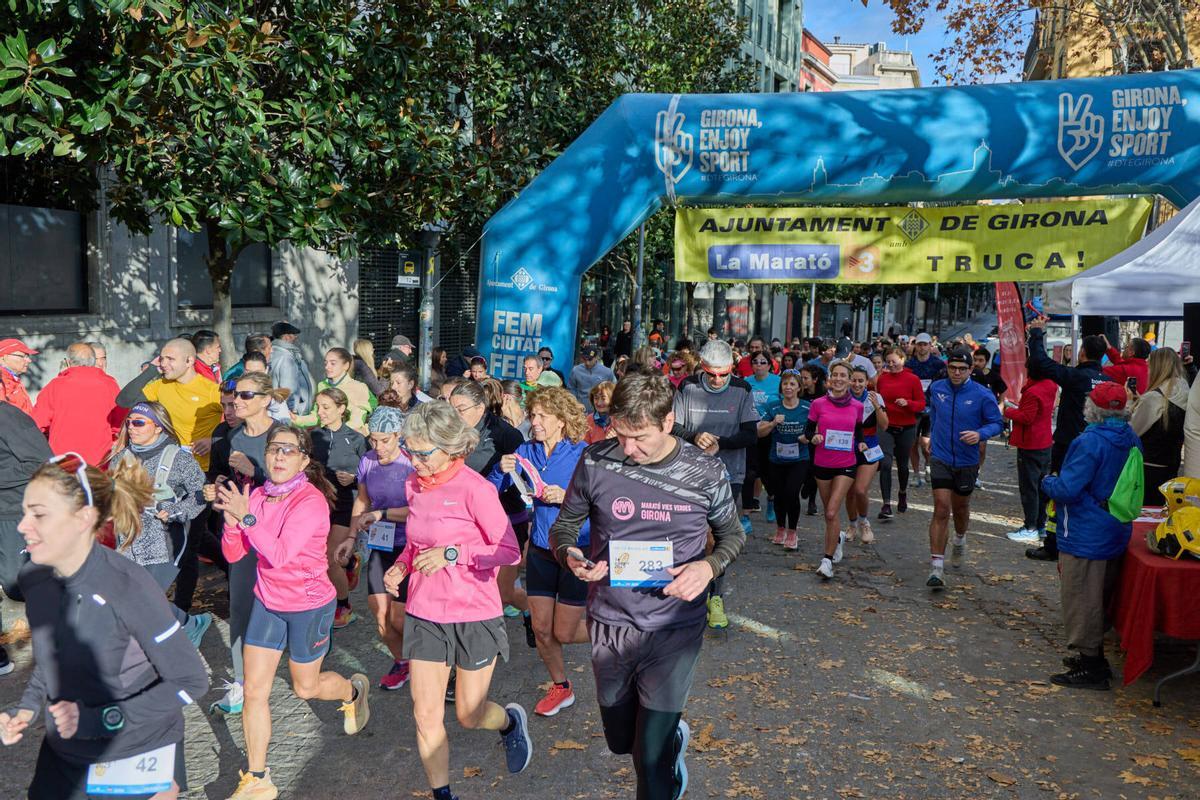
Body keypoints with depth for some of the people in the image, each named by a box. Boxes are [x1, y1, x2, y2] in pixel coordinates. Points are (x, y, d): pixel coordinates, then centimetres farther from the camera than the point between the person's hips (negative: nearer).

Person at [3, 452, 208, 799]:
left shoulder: (129, 588, -25)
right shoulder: (33, 578, -7)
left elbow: (191, 681, -19)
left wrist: (98, 719, -22)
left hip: (138, 759, -5)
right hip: (62, 756, 5)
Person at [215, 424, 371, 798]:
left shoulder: (311, 501, -23)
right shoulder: (258, 496, -5)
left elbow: (280, 554, -32)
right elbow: (233, 554, -4)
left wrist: (246, 516, -36)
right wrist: (231, 519, -22)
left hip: (309, 606, -5)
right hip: (267, 602, 5)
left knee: (305, 688, 13)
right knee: (254, 690, 3)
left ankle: (354, 690, 47)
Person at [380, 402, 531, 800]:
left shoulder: (475, 488, -18)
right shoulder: (414, 484, 1)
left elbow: (510, 551, -16)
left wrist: (453, 553, -26)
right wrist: (402, 565, -1)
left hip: (473, 613, -5)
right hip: (425, 613, 5)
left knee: (470, 715, 9)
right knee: (426, 715, 5)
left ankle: (511, 721, 43)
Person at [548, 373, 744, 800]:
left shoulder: (705, 472, -11)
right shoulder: (596, 462, -10)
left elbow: (732, 535, 4)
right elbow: (565, 525, 4)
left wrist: (709, 566, -18)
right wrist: (570, 556, -20)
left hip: (673, 630, -2)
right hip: (608, 625, 3)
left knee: (651, 756, -2)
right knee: (620, 741, 21)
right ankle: (674, 734, 54)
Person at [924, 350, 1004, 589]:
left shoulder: (983, 395, -12)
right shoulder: (936, 388, -3)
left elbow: (997, 423, -4)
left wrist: (980, 434, -23)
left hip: (967, 461, 0)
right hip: (941, 458, 0)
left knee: (960, 507, 20)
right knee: (941, 510, -10)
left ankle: (960, 541, 53)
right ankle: (936, 567, -9)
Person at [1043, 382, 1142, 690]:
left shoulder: (1089, 442, -22)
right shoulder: (1131, 440, 4)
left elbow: (1066, 490, -24)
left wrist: (1047, 482, -3)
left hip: (1085, 536, -9)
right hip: (1116, 534, 9)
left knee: (1081, 601, 1)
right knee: (1099, 600, 20)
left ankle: (1089, 667, 8)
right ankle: (1095, 657, 31)